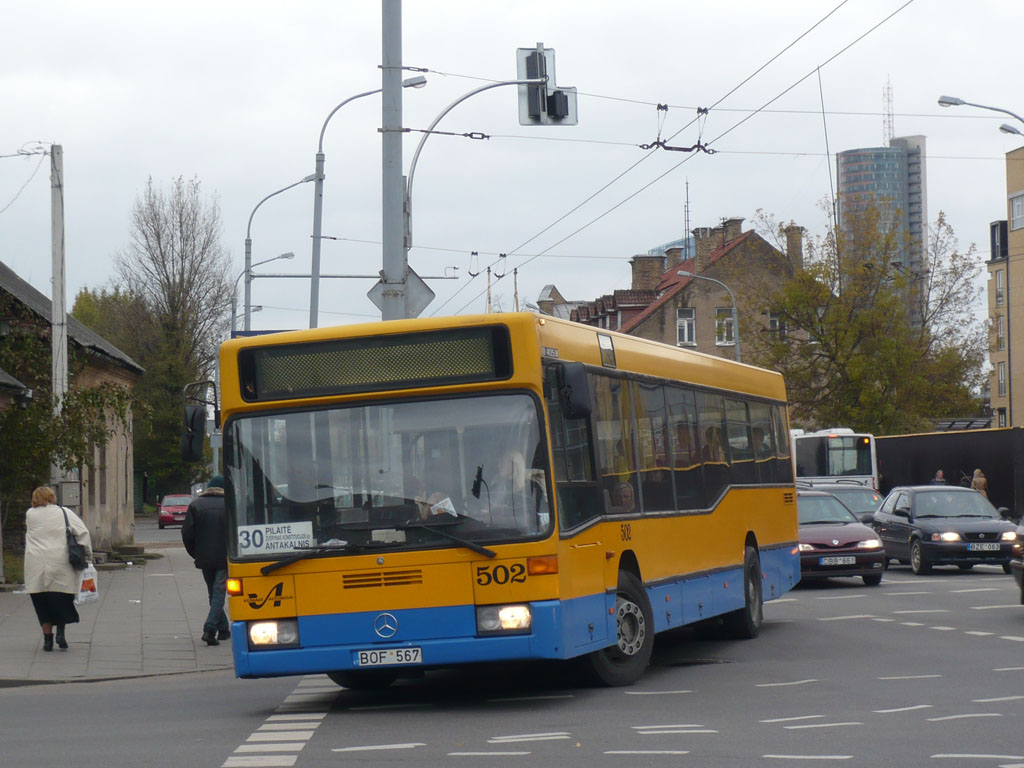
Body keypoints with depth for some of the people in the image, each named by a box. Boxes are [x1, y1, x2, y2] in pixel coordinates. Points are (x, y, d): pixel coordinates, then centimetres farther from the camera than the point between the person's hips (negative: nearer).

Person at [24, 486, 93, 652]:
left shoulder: (29, 514, 5)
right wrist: (87, 555, 1)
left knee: (42, 604, 7)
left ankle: (47, 638, 5)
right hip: (59, 562, -1)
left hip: (35, 567, 1)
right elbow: (83, 532, -4)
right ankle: (61, 632, -2)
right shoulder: (64, 513, 2)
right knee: (62, 600, 11)